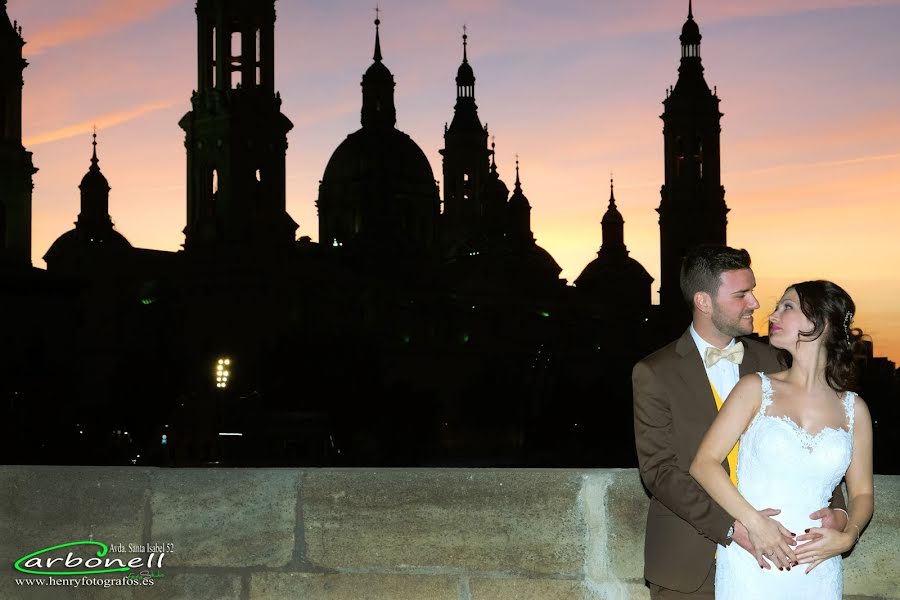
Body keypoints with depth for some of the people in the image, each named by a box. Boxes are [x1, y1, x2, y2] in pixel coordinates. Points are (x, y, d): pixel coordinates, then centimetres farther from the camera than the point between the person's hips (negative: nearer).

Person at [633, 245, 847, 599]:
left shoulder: (769, 362, 5)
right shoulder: (655, 374, -7)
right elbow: (659, 470, -13)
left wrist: (835, 509, -14)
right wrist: (730, 527, -24)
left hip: (759, 556, 3)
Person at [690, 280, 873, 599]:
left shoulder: (853, 409, 6)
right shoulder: (757, 389, 1)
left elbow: (862, 492, 12)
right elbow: (703, 464, -6)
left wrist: (847, 536, -8)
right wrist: (754, 521, -17)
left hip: (817, 569, 2)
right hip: (750, 564, -2)